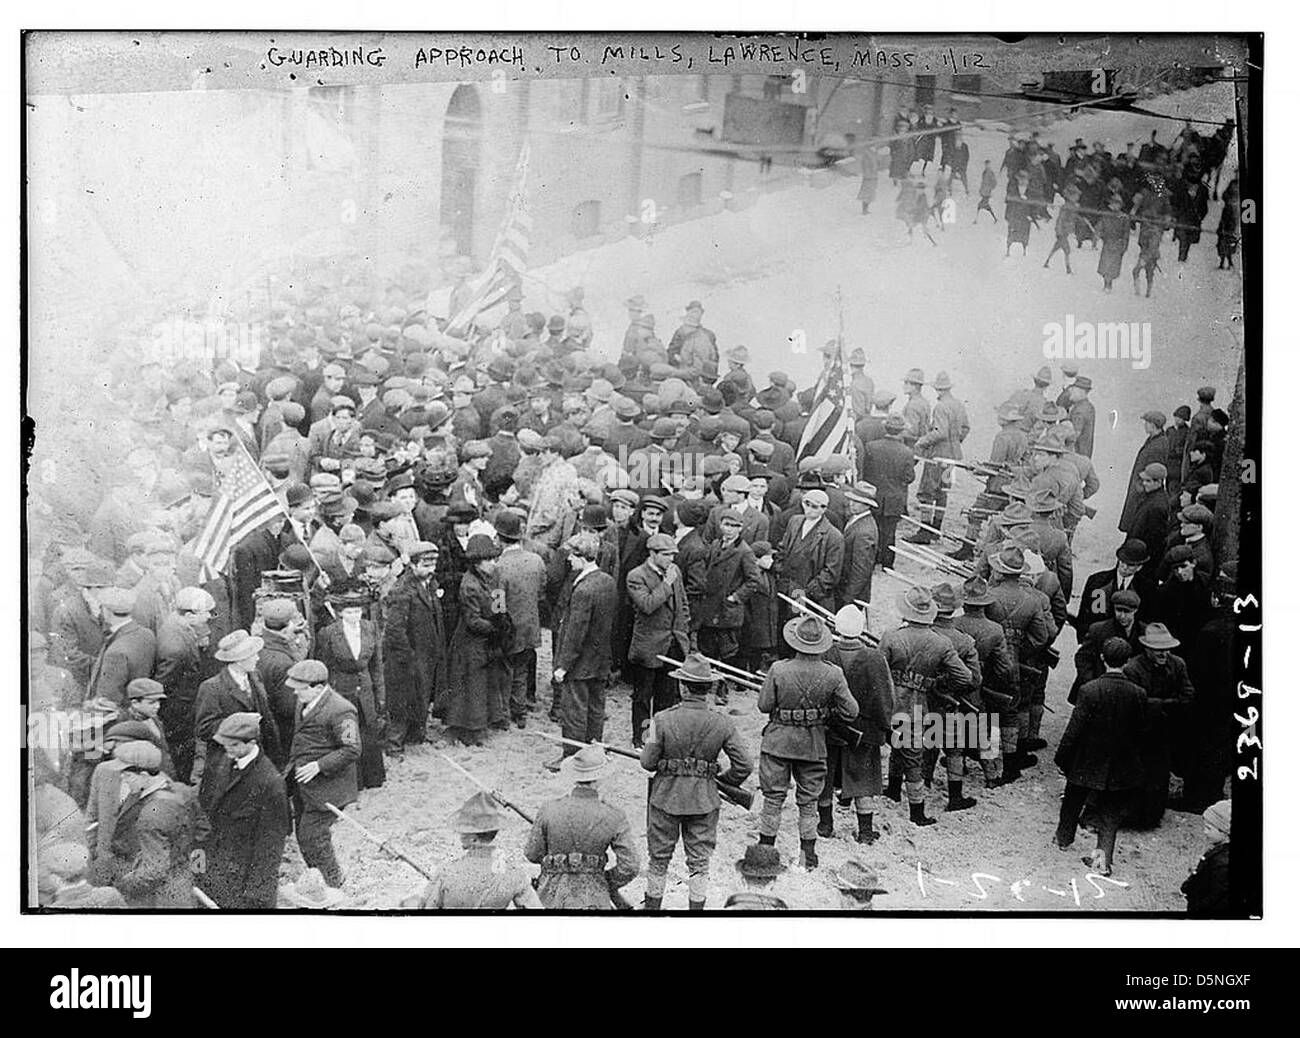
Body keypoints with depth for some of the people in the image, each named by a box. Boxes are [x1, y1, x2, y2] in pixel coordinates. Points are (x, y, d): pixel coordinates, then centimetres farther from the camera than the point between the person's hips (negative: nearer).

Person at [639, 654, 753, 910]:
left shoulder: (663, 719, -17)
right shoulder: (722, 724, -12)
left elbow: (648, 762, -12)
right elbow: (744, 765, -9)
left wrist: (648, 744, 10)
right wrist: (723, 781, 9)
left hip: (666, 796, -1)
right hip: (704, 800, 1)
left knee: (659, 858, 16)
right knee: (699, 860, 14)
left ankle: (652, 907, 28)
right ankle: (697, 907, 21)